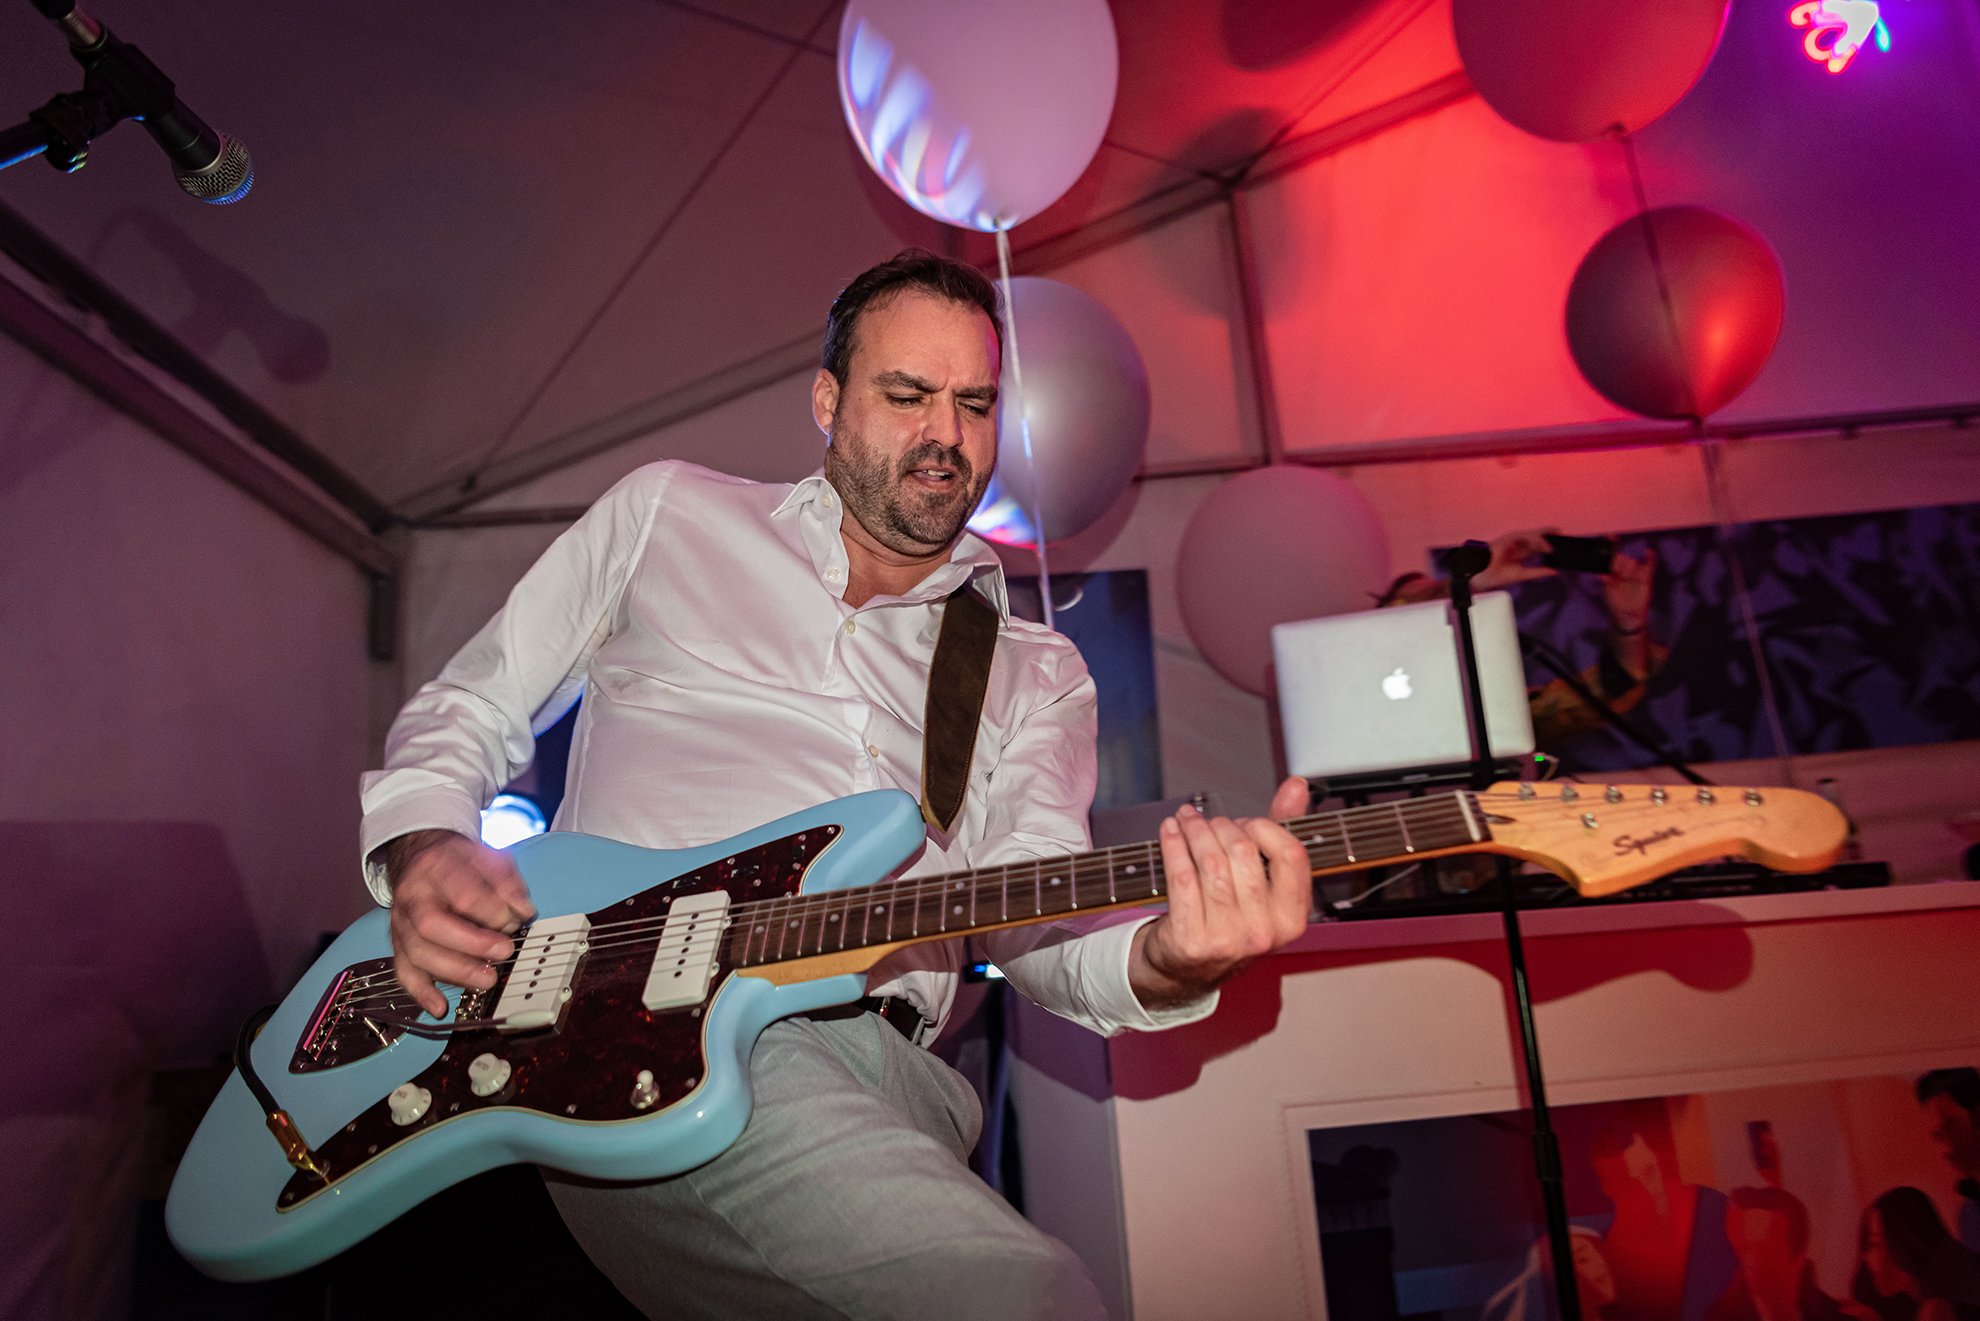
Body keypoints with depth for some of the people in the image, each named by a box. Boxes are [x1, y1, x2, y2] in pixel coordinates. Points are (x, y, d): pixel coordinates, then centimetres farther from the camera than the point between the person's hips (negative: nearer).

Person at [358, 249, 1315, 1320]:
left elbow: (1032, 912, 5)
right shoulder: (670, 513, 17)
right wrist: (425, 850, -1)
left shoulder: (1037, 675, 19)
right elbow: (466, 711, 21)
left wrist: (1165, 959, -18)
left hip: (874, 1064, 3)